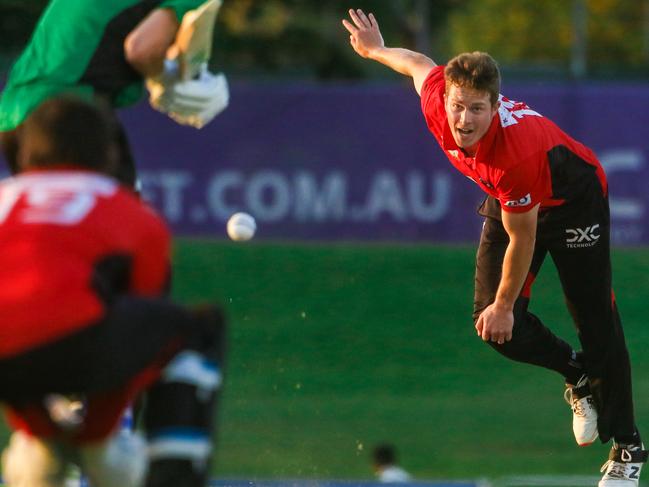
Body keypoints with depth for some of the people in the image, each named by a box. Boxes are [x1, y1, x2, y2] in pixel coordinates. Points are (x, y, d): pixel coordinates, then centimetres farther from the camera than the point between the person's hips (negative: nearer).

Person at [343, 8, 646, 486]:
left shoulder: (515, 154, -43)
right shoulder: (436, 103, -27)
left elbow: (522, 238, -29)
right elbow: (421, 64, -1)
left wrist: (504, 306, -16)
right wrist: (377, 50, 21)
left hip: (574, 199, -6)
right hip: (509, 202, 6)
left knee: (596, 325, -7)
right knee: (493, 326, -4)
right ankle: (577, 375, 25)